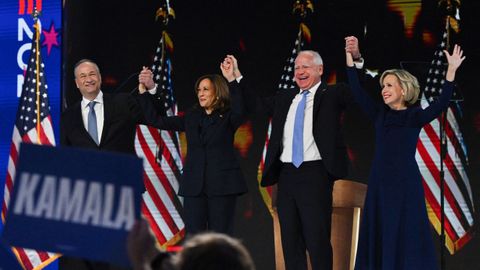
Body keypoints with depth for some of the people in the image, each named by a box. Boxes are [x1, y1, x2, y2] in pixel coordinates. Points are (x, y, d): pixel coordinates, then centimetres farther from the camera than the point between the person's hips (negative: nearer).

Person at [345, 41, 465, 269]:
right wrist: (349, 58, -4)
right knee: (379, 236, 4)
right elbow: (357, 92, 1)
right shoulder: (379, 115, 8)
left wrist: (451, 71, -27)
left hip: (405, 181, -4)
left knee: (406, 236, -3)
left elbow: (440, 105, -18)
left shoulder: (415, 116, -2)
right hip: (380, 181, 4)